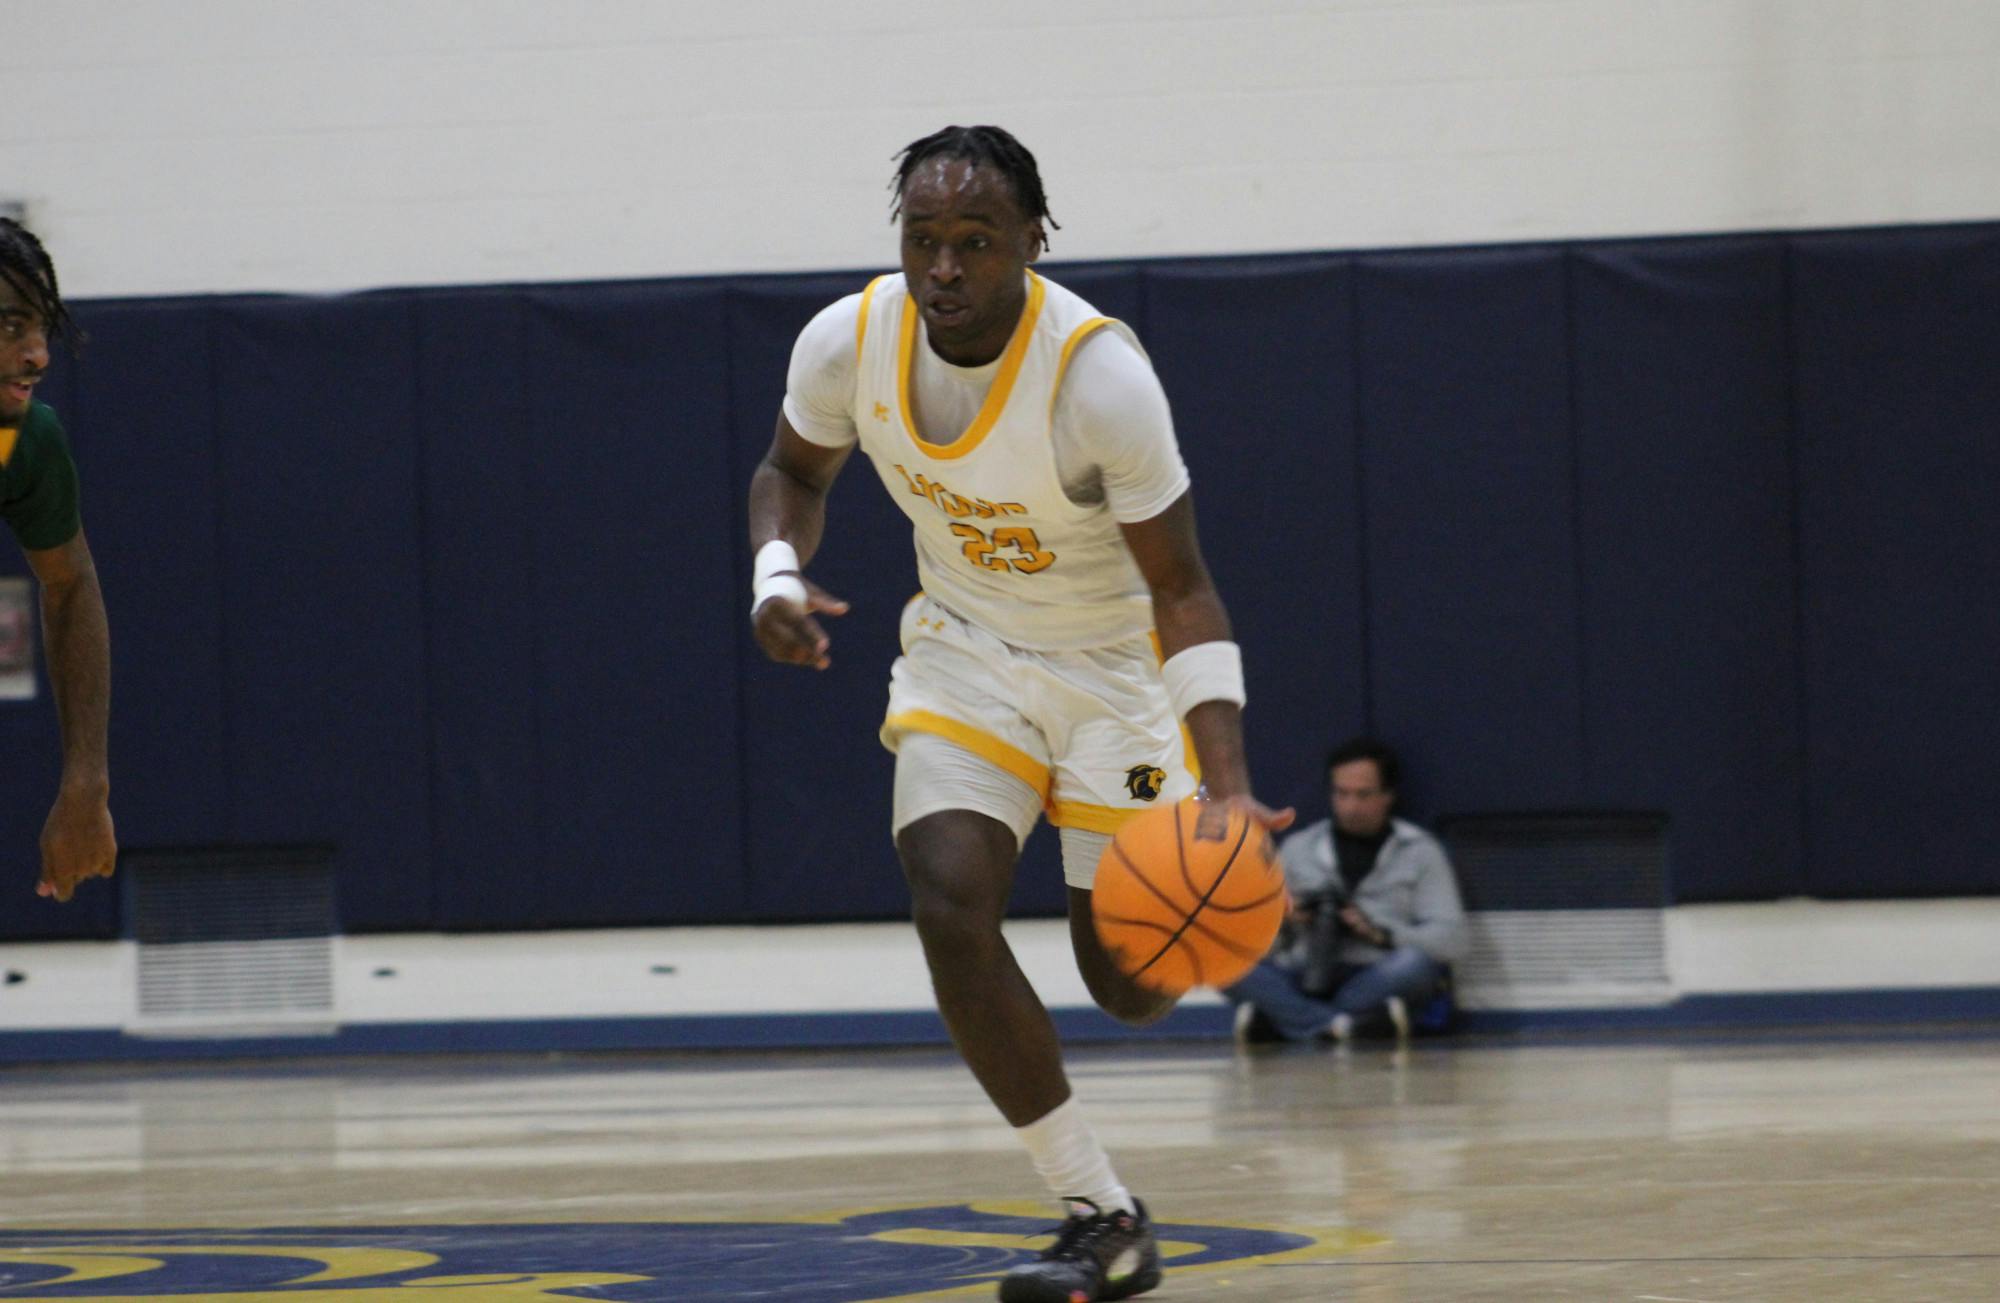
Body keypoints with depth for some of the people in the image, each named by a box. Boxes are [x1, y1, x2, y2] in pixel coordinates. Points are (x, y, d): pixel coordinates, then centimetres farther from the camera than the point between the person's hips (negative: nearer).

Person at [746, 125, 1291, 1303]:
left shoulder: (1101, 374, -31)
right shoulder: (849, 342, -18)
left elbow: (1182, 592, -26)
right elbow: (794, 471, 4)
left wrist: (1230, 787, -37)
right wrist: (777, 575, -19)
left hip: (1114, 660, -3)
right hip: (968, 646, 3)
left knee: (1131, 983, -2)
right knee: (950, 906, -19)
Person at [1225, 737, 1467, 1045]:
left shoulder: (1419, 852, 10)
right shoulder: (1298, 848, 18)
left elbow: (1452, 940, -1)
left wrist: (1381, 933, -15)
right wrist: (1281, 923, -7)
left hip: (1377, 981, -1)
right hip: (1305, 979, 2)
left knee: (1415, 962, -35)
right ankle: (1346, 1024, -37)